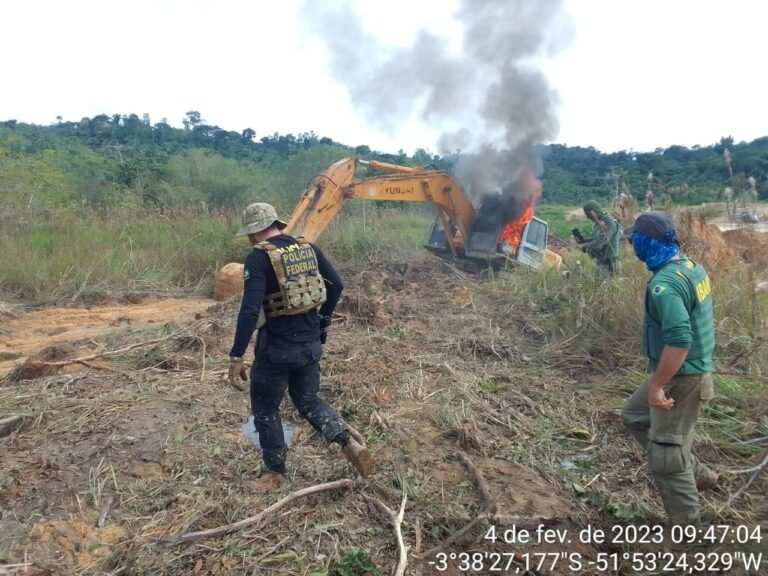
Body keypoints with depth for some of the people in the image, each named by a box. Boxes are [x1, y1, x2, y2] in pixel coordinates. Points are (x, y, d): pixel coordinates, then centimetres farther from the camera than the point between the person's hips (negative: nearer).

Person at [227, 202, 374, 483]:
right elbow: (337, 285, 8)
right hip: (311, 344, 6)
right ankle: (350, 444, 8)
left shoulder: (259, 257, -14)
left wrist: (236, 356, -18)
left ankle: (275, 474, 26)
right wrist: (322, 321, 20)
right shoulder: (308, 248, 4)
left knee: (265, 410, 15)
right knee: (308, 401, 24)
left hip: (278, 347, -6)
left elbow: (250, 310, -22)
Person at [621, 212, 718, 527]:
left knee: (665, 457, 2)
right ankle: (697, 474, 32)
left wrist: (656, 384, -24)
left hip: (681, 378, -10)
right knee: (635, 416, 25)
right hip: (688, 370, 10)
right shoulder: (693, 267, 5)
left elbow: (679, 340, -33)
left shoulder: (664, 284, -26)